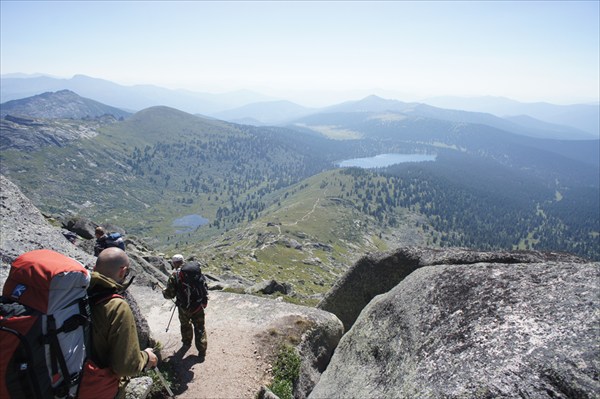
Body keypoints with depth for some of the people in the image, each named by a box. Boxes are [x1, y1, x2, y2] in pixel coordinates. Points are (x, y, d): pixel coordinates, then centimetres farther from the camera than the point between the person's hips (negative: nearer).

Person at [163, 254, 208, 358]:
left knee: (185, 325, 26)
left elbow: (170, 294, -11)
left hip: (184, 306, -1)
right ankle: (202, 350, 12)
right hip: (198, 305, 2)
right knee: (199, 327, 12)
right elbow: (204, 286, 2)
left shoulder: (174, 275, -15)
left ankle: (187, 342, 48)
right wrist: (204, 301, 14)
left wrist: (164, 292, 11)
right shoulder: (196, 270, -4)